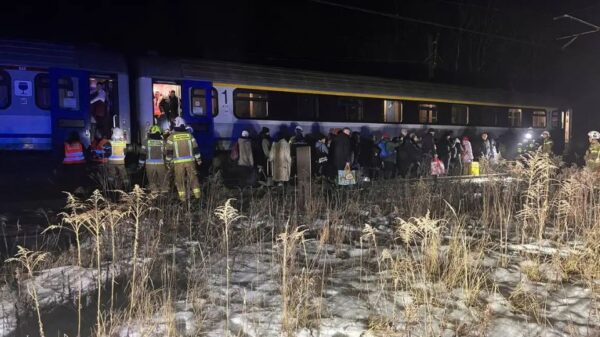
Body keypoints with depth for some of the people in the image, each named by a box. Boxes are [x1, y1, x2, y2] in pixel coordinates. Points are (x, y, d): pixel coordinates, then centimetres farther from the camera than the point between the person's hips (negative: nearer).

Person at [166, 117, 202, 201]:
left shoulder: (172, 136, -3)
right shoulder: (189, 135, 3)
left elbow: (168, 151, -2)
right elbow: (195, 148, 5)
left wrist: (168, 161, 8)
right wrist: (198, 159, 12)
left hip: (178, 162, -2)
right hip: (190, 160, 2)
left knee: (180, 180, 7)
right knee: (193, 177, 10)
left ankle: (183, 197, 9)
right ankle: (197, 194, 14)